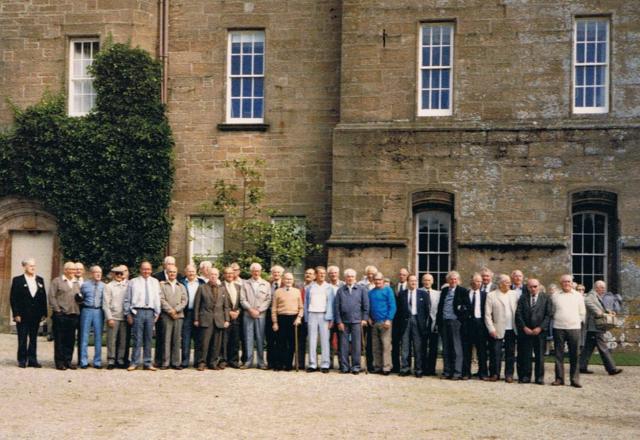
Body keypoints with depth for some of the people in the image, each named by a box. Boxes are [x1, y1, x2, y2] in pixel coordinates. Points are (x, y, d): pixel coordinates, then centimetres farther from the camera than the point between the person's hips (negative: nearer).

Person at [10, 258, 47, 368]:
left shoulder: (40, 280, 10)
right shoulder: (17, 280, -1)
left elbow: (43, 297, 9)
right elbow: (13, 298, -4)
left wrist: (44, 313, 3)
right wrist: (16, 314, -11)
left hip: (36, 316, 4)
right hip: (22, 316, -3)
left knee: (33, 338, 8)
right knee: (22, 339, 2)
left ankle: (32, 359, 13)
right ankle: (22, 360, 9)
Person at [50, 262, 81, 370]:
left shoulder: (77, 283, 19)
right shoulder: (57, 281, 3)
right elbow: (52, 297, -3)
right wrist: (57, 310, -9)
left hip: (74, 315, 5)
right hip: (61, 314, -5)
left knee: (71, 340, 6)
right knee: (60, 339, -1)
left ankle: (68, 360, 13)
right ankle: (59, 362, 5)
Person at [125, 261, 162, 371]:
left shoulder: (155, 282, 15)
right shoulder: (133, 282, 7)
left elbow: (157, 298, 13)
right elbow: (127, 299, 7)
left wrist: (157, 313, 7)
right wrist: (128, 314, 1)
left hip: (150, 312, 3)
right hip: (138, 311, -2)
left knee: (148, 339, 5)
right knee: (137, 338, -4)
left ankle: (147, 363, 10)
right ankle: (134, 362, 2)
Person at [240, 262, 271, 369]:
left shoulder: (266, 284, 9)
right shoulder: (245, 284, 10)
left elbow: (268, 300, 3)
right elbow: (242, 299, 3)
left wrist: (259, 310, -7)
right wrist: (250, 309, -9)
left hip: (261, 314, 0)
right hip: (248, 314, 0)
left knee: (260, 338, 0)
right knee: (248, 338, 0)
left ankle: (261, 362, 4)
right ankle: (248, 361, 4)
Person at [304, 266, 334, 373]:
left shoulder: (328, 287, 8)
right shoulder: (309, 287, 11)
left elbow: (330, 303, 4)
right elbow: (306, 303, 11)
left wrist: (330, 318, -5)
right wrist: (306, 318, 3)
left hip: (324, 315, -1)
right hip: (312, 314, 1)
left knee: (325, 340, -3)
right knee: (312, 340, 1)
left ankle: (325, 364, -1)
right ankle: (312, 364, 4)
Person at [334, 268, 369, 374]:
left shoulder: (361, 289, 6)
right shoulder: (340, 290, 8)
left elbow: (366, 305, 5)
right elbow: (337, 307, 6)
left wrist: (364, 319, -2)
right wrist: (339, 321, -1)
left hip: (357, 321, -1)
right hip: (344, 321, 1)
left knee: (356, 344, -1)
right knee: (344, 345, 3)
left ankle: (356, 366, 5)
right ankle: (344, 366, 8)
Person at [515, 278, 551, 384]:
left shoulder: (545, 298, 5)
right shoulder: (523, 298, 8)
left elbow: (548, 315, -1)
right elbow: (518, 314, 3)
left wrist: (540, 328, -10)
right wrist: (524, 327, -7)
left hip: (540, 331, -1)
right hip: (525, 331, 1)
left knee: (540, 355, 2)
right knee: (525, 355, 1)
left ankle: (539, 377, 9)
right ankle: (525, 376, 8)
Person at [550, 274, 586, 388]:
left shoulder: (578, 296, 8)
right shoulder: (555, 296, 7)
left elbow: (582, 313, 14)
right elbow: (552, 311, 12)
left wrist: (577, 321, 8)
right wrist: (557, 320, 6)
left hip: (574, 328, 0)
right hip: (558, 328, 0)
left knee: (574, 355, -1)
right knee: (559, 354, 3)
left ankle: (575, 379, 5)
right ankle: (559, 378, 9)